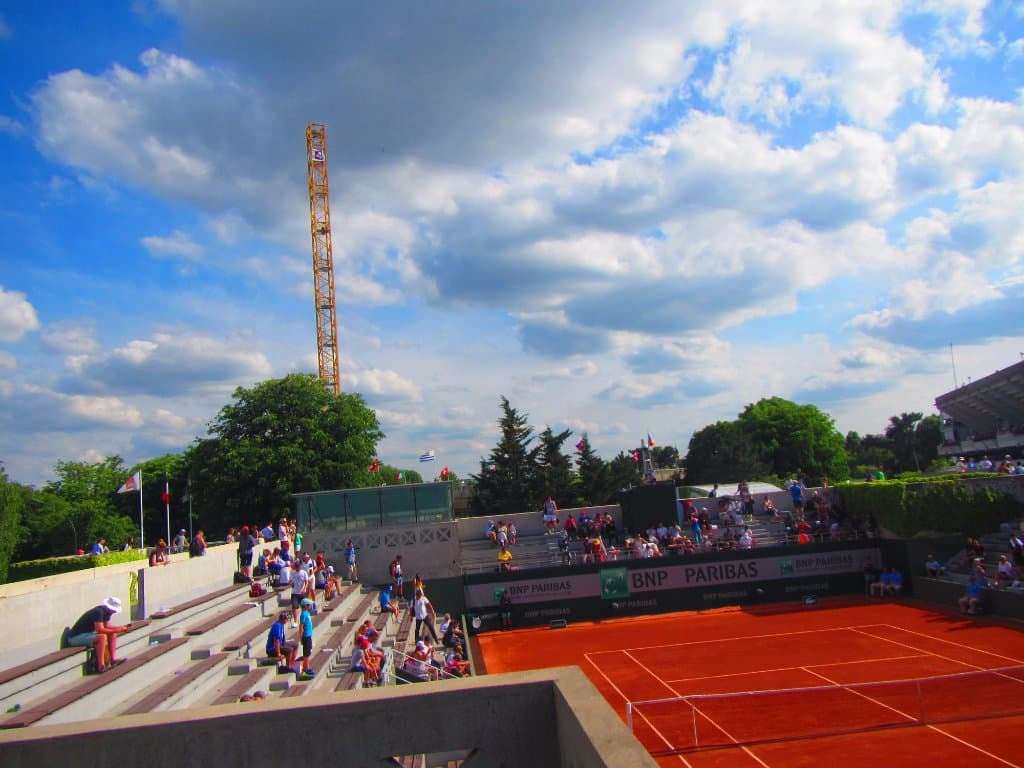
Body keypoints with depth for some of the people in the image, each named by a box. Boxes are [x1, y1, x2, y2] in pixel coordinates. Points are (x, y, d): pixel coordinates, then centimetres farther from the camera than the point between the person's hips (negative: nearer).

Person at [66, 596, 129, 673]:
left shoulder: (106, 612, 2)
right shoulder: (98, 612, -27)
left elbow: (107, 627, 7)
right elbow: (100, 630, -32)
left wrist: (121, 627, -7)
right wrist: (116, 630, -26)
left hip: (88, 634, 10)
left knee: (112, 635, 3)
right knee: (102, 637, -30)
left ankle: (113, 659, 0)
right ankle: (101, 666, -26)